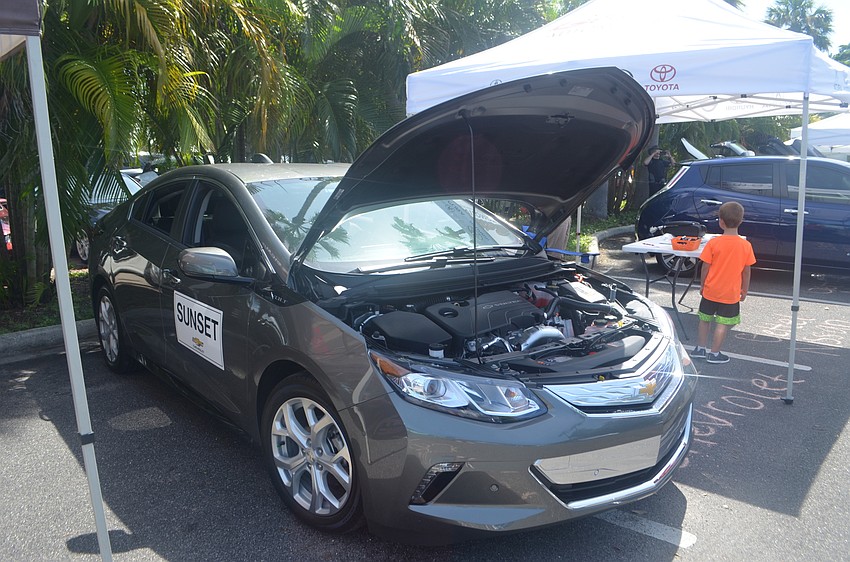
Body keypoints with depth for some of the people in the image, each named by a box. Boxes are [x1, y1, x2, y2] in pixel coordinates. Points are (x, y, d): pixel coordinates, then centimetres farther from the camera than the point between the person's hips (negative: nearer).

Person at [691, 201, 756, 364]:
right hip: (731, 294, -1)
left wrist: (702, 285, 7)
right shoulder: (746, 245, -8)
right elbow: (746, 271, -1)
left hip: (710, 291, 1)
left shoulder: (713, 243, -13)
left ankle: (701, 348, 27)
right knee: (723, 324, 7)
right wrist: (744, 290, 11)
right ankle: (714, 353, 13)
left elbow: (705, 267, -7)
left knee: (705, 319, 17)